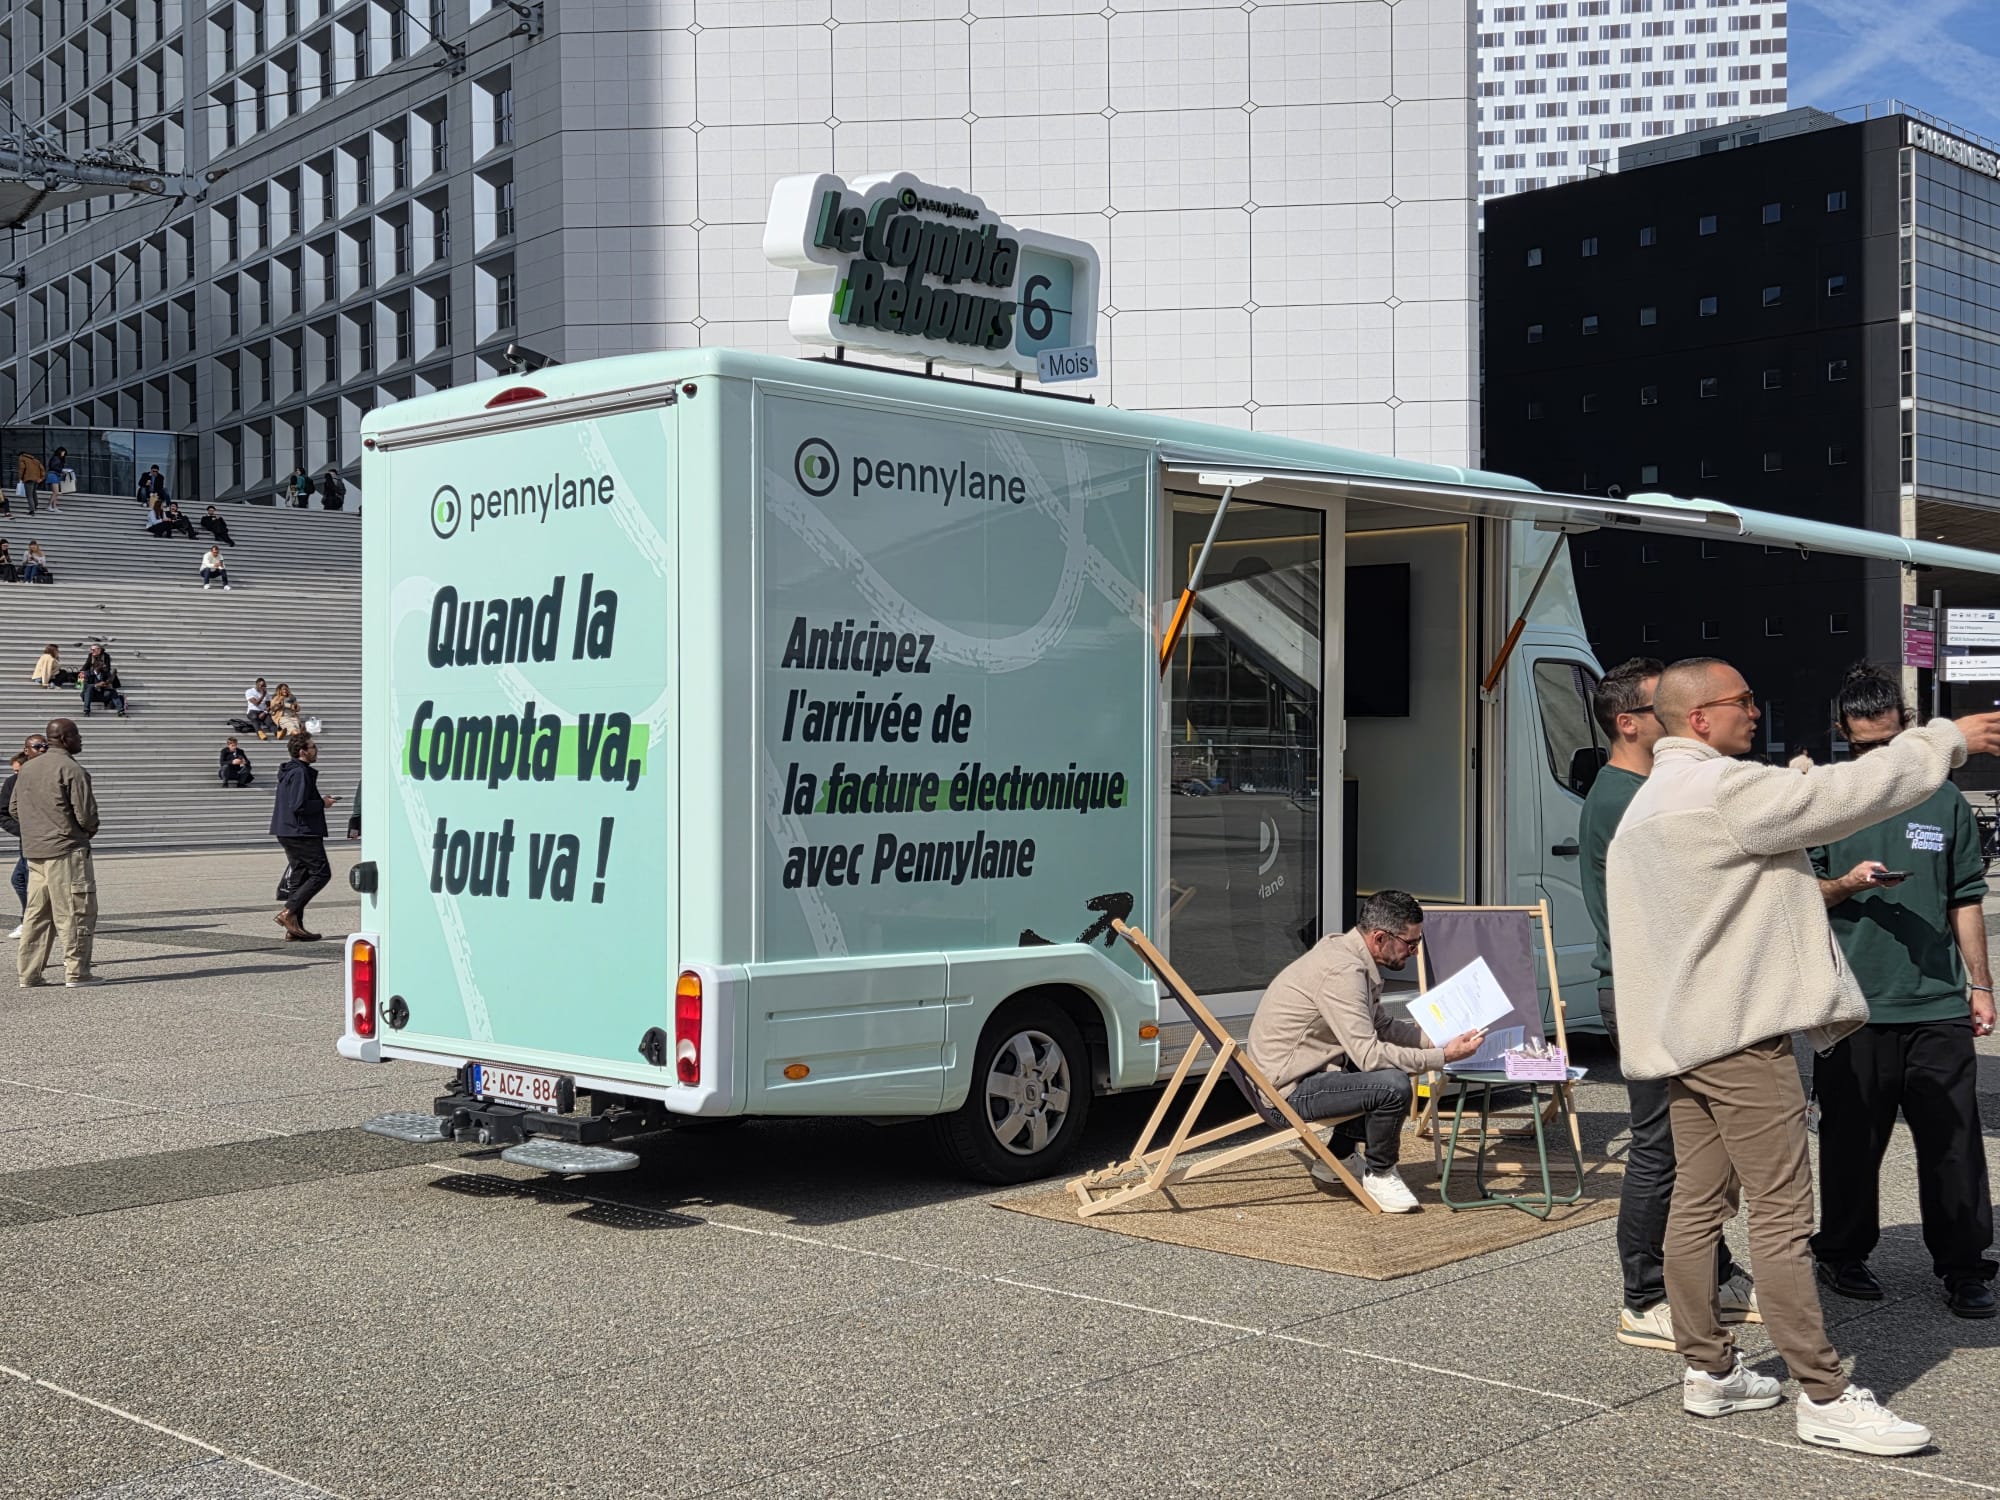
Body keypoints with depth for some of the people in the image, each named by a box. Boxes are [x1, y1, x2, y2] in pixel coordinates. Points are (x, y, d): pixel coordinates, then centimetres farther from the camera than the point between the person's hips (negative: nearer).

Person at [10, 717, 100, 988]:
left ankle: (29, 974, 14)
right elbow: (86, 814, -15)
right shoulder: (71, 770, -13)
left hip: (34, 851, 8)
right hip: (67, 849, -8)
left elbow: (14, 809, 18)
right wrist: (91, 830, 6)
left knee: (36, 914, 12)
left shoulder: (27, 769, 12)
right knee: (75, 912, -1)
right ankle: (76, 972, 0)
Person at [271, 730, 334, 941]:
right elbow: (298, 806, -23)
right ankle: (289, 911, -13)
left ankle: (294, 929, 10)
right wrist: (322, 803, -9)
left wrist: (320, 801, 15)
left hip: (289, 833, 11)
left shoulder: (290, 771, 17)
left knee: (300, 876, 11)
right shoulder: (300, 773, -15)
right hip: (302, 833, -11)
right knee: (321, 872, -8)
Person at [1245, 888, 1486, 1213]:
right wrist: (1443, 1057, -23)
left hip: (1305, 1070, 11)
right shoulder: (1342, 970, -24)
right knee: (1392, 1085, -25)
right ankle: (1379, 1175, 0)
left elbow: (1382, 1026, 15)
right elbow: (1369, 1054, -28)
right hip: (1289, 1089, -11)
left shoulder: (1348, 954, 7)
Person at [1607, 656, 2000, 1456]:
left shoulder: (1647, 802, 17)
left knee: (1698, 1205, 12)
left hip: (1680, 1029, 10)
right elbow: (1846, 793, -16)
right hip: (1741, 1031, -10)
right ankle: (1825, 1397, -2)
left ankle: (1708, 1369, 18)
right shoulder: (1723, 789, -15)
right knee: (1783, 1215, -6)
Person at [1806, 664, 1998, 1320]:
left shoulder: (1945, 802, 9)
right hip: (1854, 1004, -1)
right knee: (1851, 1141, 6)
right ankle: (1842, 1254, 21)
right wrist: (1848, 884, -13)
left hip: (1937, 1004, 1)